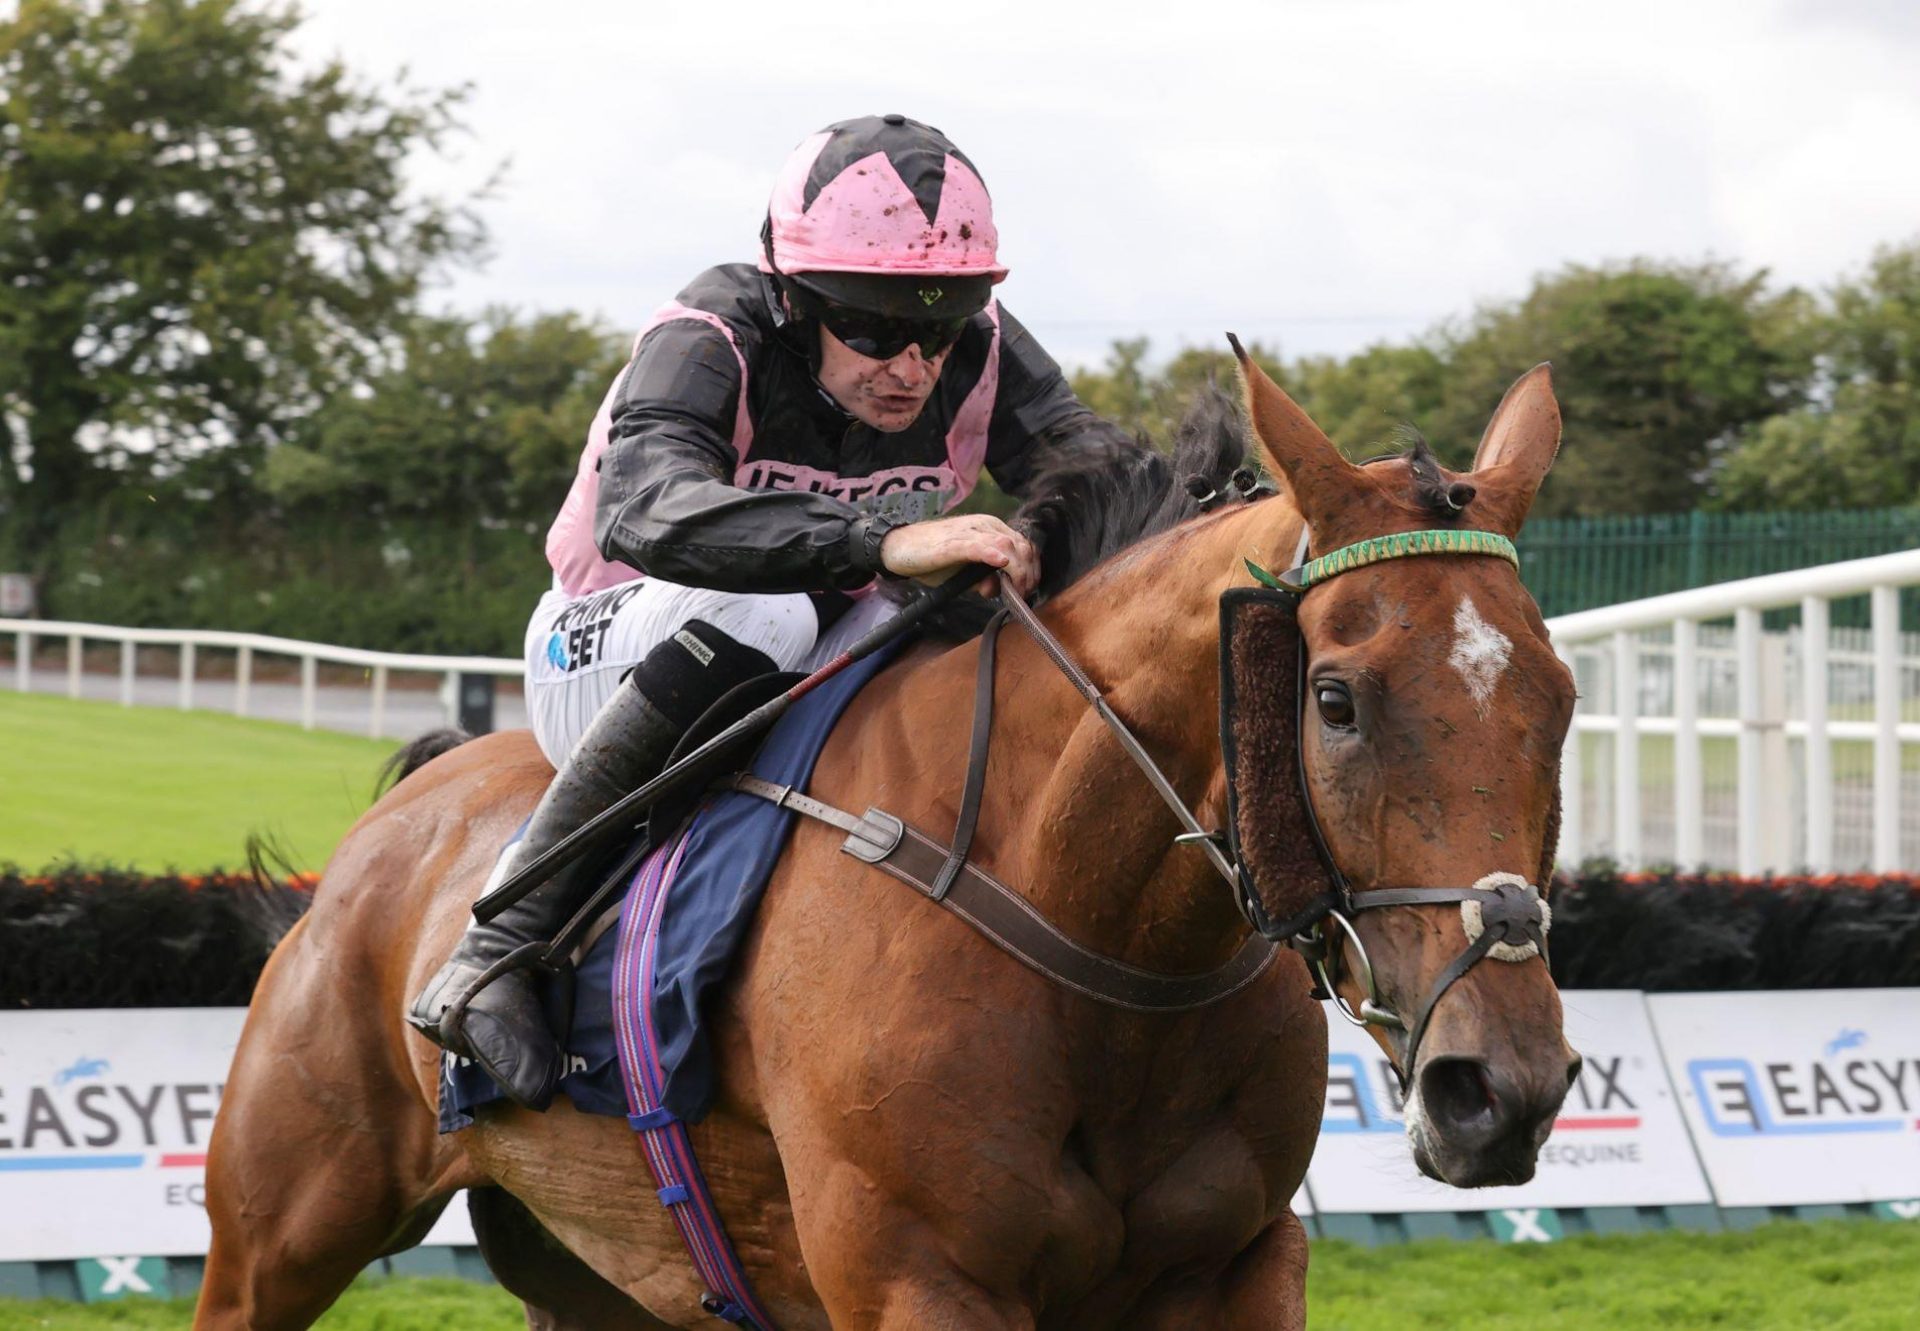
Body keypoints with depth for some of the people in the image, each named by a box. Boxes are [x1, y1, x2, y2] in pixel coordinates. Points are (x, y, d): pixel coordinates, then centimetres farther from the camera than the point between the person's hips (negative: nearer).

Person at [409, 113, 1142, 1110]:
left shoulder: (982, 354, -12)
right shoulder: (710, 343, -28)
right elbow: (644, 513, -47)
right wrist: (885, 540, -61)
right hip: (609, 668, -4)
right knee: (759, 607, -38)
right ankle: (495, 950, -35)